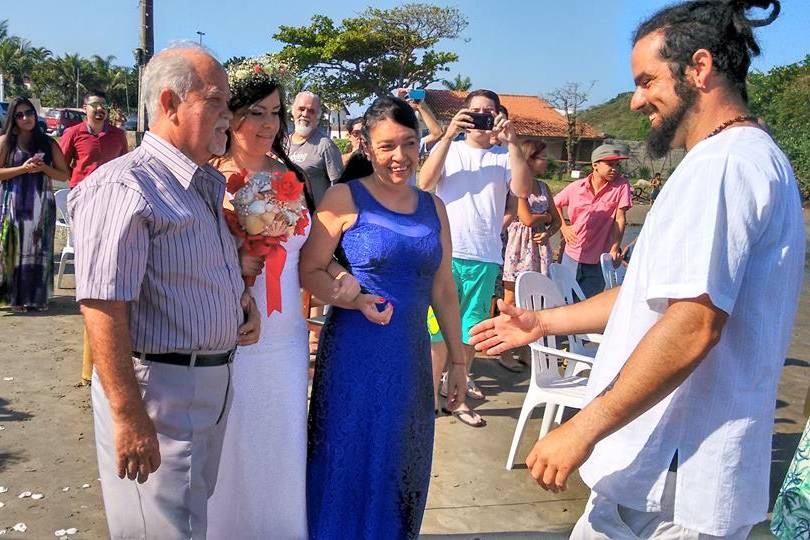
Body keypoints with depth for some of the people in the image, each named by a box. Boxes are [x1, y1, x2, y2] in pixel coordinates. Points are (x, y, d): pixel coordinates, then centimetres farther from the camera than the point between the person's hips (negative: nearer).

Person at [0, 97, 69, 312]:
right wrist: (23, 168, -13)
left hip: (41, 204, 1)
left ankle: (37, 296, 12)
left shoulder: (48, 143, 7)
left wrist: (43, 168, -10)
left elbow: (64, 175, 6)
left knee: (39, 249, 3)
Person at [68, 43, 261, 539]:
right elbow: (104, 310, -25)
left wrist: (245, 300, 5)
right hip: (159, 388, -9)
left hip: (213, 386, 9)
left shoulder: (207, 187, 12)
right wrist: (129, 416, -27)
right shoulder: (126, 186, -18)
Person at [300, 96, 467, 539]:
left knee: (402, 466, 15)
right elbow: (308, 270, -8)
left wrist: (457, 359, 12)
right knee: (350, 463, 7)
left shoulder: (432, 207, 8)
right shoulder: (346, 199, -6)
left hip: (411, 355, 4)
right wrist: (357, 301, -24)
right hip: (355, 354, -4)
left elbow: (443, 289, 11)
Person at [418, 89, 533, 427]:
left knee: (471, 330, 11)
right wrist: (449, 135, -16)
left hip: (485, 258, 2)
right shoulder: (448, 148, 8)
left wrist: (512, 142, -15)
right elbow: (425, 183, -11)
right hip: (445, 253, -2)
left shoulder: (504, 156, 9)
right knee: (440, 328, 0)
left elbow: (523, 190, -9)